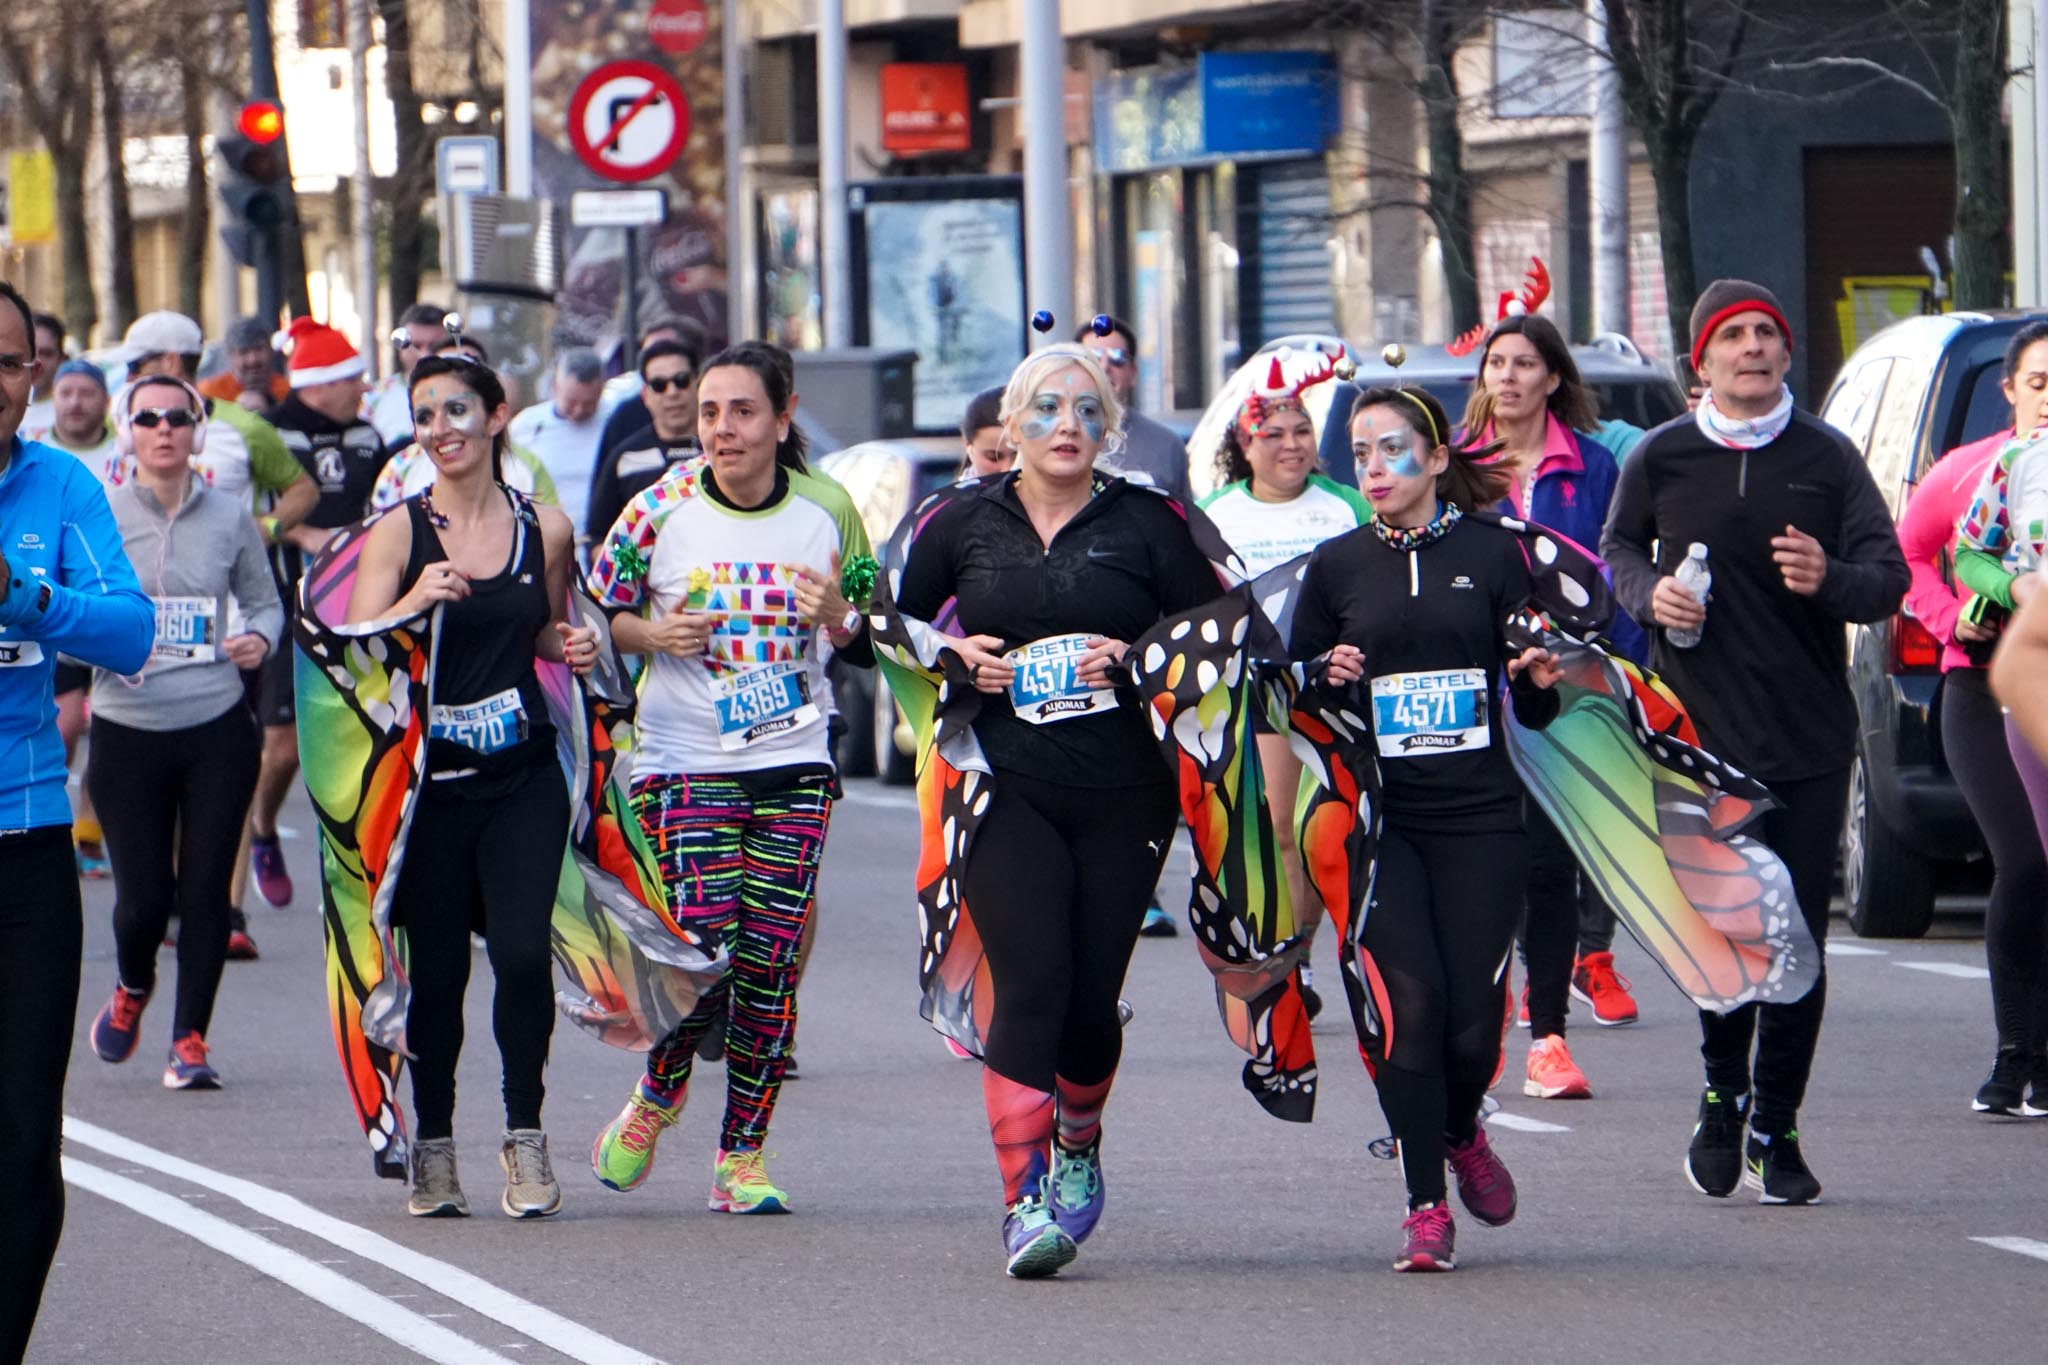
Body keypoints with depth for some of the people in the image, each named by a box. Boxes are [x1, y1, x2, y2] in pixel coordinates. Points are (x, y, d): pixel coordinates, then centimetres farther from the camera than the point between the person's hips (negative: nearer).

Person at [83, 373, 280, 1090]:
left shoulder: (229, 519, 4)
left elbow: (265, 601, 14)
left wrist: (259, 638, -7)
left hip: (217, 731, 1)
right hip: (128, 731, -1)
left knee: (205, 891, -1)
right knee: (143, 895, -3)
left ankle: (190, 1040, 12)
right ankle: (132, 987, 31)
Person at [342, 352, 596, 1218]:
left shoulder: (545, 529, 6)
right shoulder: (401, 532, 0)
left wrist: (571, 647, 0)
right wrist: (414, 602, -24)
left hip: (523, 779, 1)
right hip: (431, 780, -1)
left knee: (522, 953, -12)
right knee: (436, 967, 1)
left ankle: (525, 1135, 2)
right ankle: (433, 1147, 16)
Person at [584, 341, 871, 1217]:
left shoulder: (826, 513, 3)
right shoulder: (660, 512, -3)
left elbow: (866, 646, 12)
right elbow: (597, 616, 7)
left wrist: (838, 619, -10)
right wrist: (653, 634, -13)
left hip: (793, 761, 2)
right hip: (684, 760, -2)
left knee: (770, 966, -1)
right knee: (707, 947, -14)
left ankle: (742, 1157, 9)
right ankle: (657, 1096, 16)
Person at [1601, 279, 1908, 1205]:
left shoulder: (1827, 458, 4)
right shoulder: (1659, 459, 4)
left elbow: (1889, 575, 1)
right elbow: (1618, 548, 20)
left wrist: (1829, 579, -21)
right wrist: (1649, 595, -2)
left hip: (1811, 738, 1)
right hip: (1700, 734, 0)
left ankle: (1775, 1130, 10)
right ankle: (1723, 1096, 20)